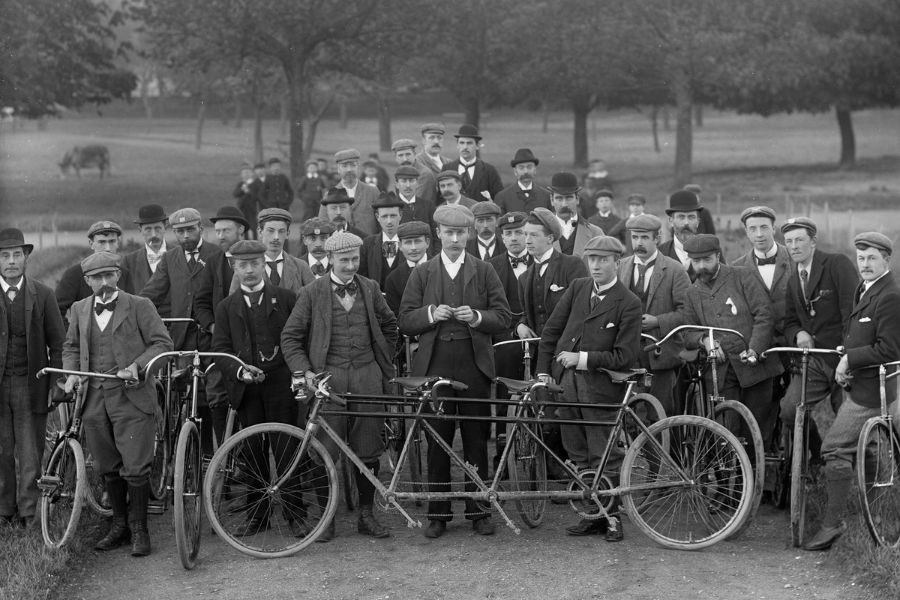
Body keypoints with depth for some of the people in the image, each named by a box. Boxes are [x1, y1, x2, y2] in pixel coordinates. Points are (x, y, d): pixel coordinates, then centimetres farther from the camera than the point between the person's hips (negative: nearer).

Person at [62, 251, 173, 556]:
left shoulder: (140, 306, -1)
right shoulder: (80, 309, 13)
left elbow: (162, 343, -3)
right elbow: (70, 346, 24)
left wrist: (136, 365, -16)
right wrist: (71, 372, 6)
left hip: (131, 397, -4)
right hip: (95, 399, 5)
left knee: (135, 469, -6)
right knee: (107, 468, 11)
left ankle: (139, 530, 6)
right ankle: (119, 525, 25)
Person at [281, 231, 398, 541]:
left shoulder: (370, 289, 9)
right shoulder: (312, 293, 1)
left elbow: (390, 326, 22)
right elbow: (290, 337, 1)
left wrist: (384, 364, 16)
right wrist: (305, 372, -9)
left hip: (367, 375, 2)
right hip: (328, 376, -2)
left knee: (368, 449, 4)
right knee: (326, 451, -2)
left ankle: (366, 515, 14)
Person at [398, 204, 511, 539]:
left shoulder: (484, 272, 9)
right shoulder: (422, 274, 10)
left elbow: (503, 319, 3)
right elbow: (405, 322, 4)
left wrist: (476, 317, -15)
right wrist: (431, 314, -13)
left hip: (475, 367, 0)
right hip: (434, 367, 0)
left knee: (476, 442, 3)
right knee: (437, 443, 3)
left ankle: (479, 511, 12)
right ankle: (438, 514, 10)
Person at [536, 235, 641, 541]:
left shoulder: (628, 303, -7)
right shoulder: (577, 288, 8)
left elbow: (625, 356, -11)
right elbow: (551, 331, 11)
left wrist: (582, 358, -14)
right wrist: (543, 372, 4)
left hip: (599, 387, -5)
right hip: (565, 380, 5)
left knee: (604, 458, 1)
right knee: (579, 456, 12)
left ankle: (612, 516, 13)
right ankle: (592, 514, 22)